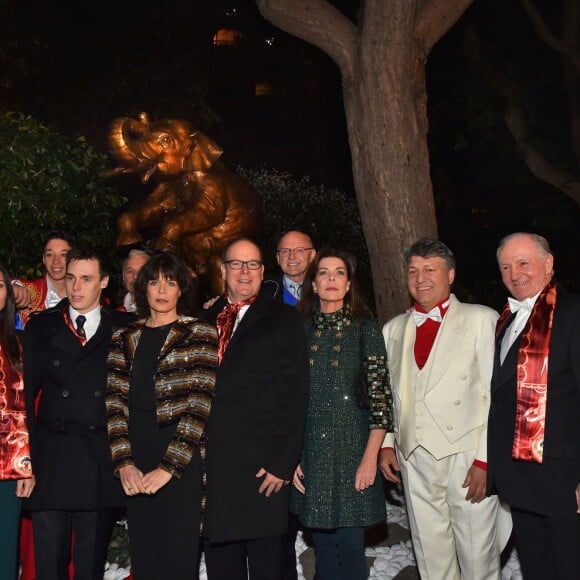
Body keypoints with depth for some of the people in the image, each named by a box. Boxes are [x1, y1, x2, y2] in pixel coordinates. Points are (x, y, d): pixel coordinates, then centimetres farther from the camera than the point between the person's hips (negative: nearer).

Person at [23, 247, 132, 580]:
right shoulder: (41, 326, 8)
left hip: (101, 463, 0)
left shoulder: (124, 329, 4)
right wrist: (28, 456, -5)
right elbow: (25, 392, 3)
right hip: (50, 462, 1)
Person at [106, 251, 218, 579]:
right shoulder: (125, 339, 12)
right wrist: (124, 463, -6)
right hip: (137, 468, 4)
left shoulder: (200, 335, 0)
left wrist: (169, 466, -12)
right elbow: (115, 403, 5)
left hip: (182, 463, -3)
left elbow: (199, 405, -7)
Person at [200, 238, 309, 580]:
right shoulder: (205, 321, 14)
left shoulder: (283, 319, 1)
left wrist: (283, 462, -12)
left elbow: (295, 394, -6)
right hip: (214, 466, 4)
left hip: (263, 468, -4)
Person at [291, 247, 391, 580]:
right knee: (323, 544, 10)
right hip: (310, 449, 3)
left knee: (350, 546, -1)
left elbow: (381, 395, -3)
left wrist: (371, 457, -10)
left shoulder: (365, 328, 0)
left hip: (351, 446, -2)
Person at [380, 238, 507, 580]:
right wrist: (385, 444, 7)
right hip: (415, 461, 4)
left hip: (468, 458, -4)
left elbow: (497, 395, -5)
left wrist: (485, 460, -11)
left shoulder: (482, 320, 0)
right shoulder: (393, 329, 14)